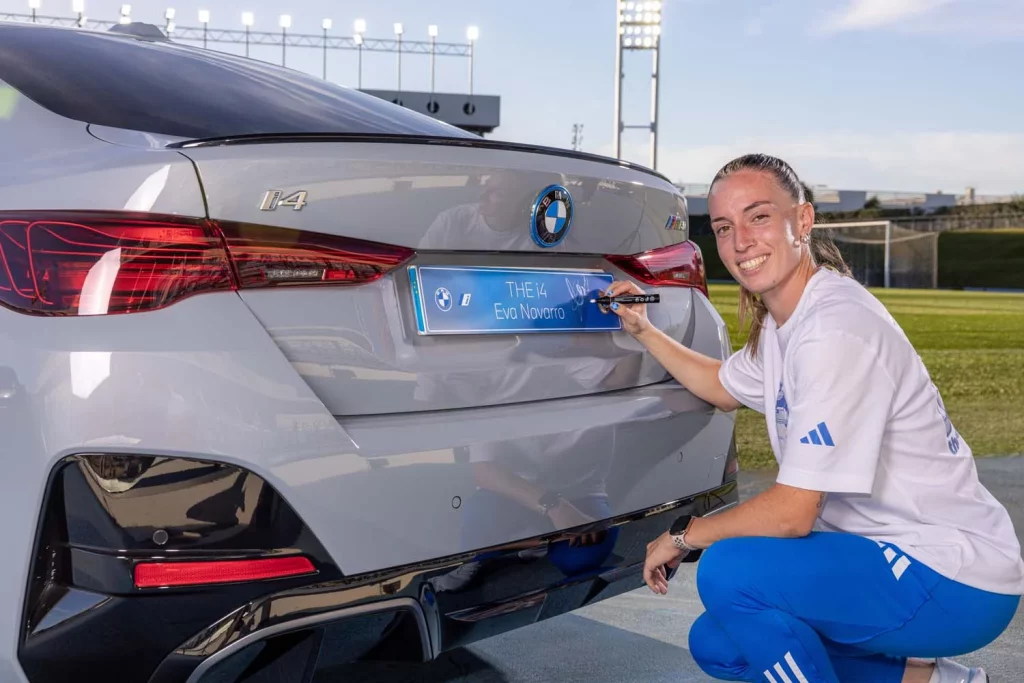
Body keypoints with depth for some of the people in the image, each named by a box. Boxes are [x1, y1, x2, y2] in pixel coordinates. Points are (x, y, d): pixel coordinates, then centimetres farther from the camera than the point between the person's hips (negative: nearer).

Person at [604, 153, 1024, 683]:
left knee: (728, 571, -26)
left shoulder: (837, 329, -24)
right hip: (889, 555, 10)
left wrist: (682, 536, -10)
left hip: (960, 580, -10)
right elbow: (724, 387, 28)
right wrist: (643, 331, 15)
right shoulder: (779, 320, 5)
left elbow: (793, 513, -25)